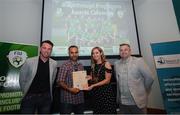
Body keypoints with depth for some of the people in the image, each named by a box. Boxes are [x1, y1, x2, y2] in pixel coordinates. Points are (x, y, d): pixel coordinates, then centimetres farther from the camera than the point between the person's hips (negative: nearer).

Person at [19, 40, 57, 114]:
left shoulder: (54, 64, -5)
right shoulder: (29, 61, -10)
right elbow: (22, 79, 2)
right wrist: (26, 92, 10)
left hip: (46, 97, 2)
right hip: (30, 96, -1)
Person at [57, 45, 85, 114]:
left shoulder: (81, 66, 7)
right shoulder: (65, 65, -10)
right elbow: (60, 82, -12)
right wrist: (70, 89, -22)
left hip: (80, 98, 5)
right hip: (67, 99, -5)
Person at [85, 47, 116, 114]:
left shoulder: (106, 64, -7)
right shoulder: (93, 66, 8)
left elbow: (107, 80, -12)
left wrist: (93, 85, -16)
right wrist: (90, 78, -6)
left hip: (105, 91, -5)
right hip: (95, 93, 5)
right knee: (97, 111, 12)